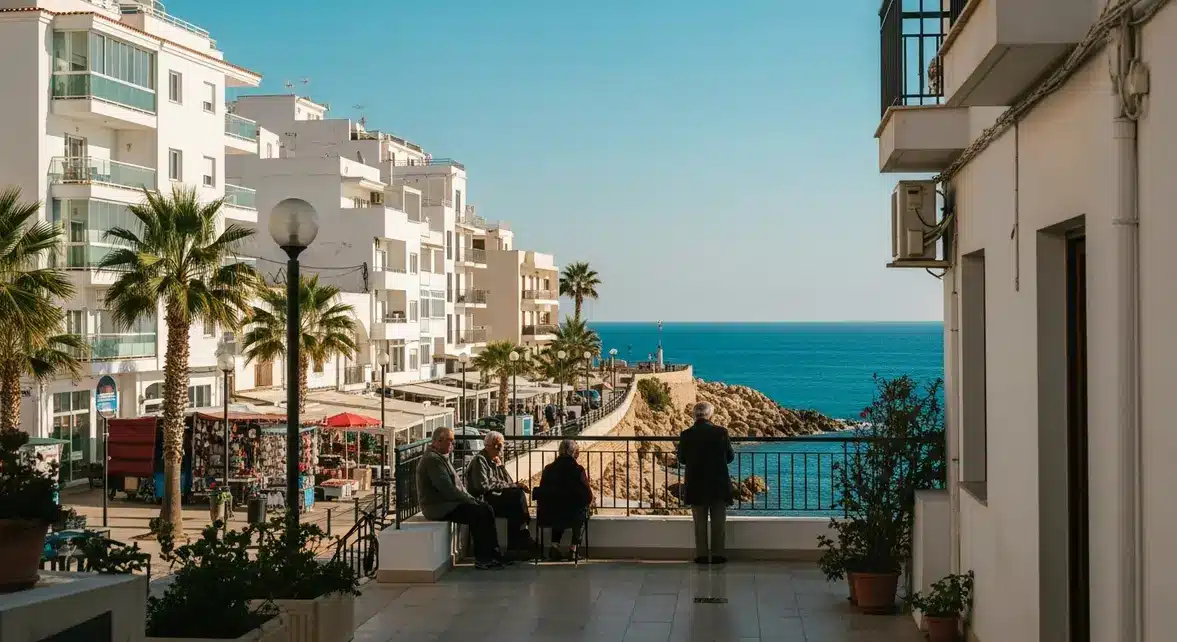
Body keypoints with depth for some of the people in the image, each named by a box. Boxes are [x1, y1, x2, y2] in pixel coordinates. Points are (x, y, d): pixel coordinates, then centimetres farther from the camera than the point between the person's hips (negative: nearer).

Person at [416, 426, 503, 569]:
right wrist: (469, 499, -14)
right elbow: (447, 489, -22)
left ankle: (492, 554, 1)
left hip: (447, 502, 11)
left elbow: (455, 485, 20)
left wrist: (469, 498, 6)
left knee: (486, 509, 0)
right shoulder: (432, 459, -17)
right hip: (438, 507, -11)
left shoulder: (441, 457, 17)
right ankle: (482, 559, -13)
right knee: (479, 513, -21)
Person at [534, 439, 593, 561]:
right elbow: (588, 496, -6)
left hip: (548, 515, 3)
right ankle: (573, 549, 29)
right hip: (573, 516, -3)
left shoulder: (548, 469, 2)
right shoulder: (578, 470, -8)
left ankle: (555, 546, 26)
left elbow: (541, 494, 7)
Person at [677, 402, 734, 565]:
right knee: (718, 521, 10)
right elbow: (730, 456, 0)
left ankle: (702, 555, 10)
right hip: (718, 484, 0)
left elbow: (682, 459, 2)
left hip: (695, 484, 0)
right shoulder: (720, 432, -9)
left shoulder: (686, 435, -9)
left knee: (700, 522, 10)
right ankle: (717, 554, 11)